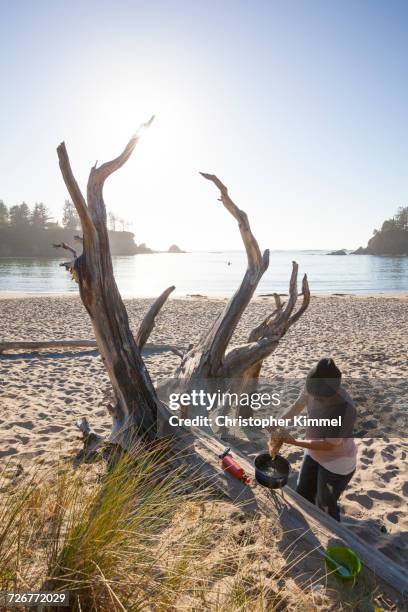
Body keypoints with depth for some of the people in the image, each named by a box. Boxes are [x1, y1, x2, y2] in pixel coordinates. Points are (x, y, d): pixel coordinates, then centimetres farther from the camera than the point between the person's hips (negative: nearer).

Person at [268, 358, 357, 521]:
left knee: (326, 507, 12)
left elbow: (329, 445, -28)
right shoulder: (313, 388, -21)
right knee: (303, 495, 26)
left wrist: (295, 442, -26)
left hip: (337, 463, -7)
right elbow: (297, 405, -2)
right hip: (314, 453, 7)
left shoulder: (345, 409, -37)